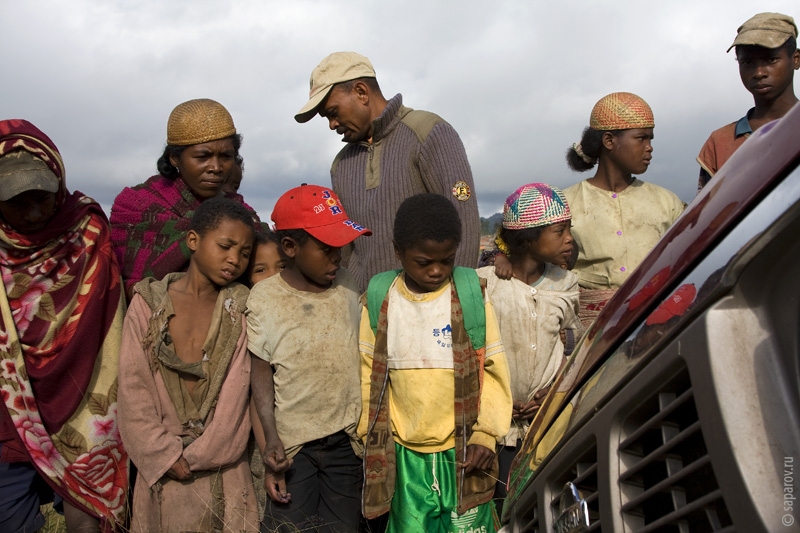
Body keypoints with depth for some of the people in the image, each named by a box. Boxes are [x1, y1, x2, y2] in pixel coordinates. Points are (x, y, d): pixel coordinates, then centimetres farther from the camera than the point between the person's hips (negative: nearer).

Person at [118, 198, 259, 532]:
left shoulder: (241, 307, 0)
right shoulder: (149, 302, -1)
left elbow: (237, 391, -4)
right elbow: (133, 389, -3)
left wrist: (196, 456, -8)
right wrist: (166, 455, -8)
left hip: (224, 465, 1)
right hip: (162, 468, 0)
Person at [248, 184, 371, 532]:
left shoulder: (347, 287, -2)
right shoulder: (264, 297, -10)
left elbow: (363, 357, 7)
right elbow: (262, 374, -5)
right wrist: (270, 438, -13)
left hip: (347, 439, 3)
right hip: (291, 442, -2)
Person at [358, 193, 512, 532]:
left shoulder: (472, 297, -6)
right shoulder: (379, 300, -3)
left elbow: (494, 370, -3)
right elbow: (368, 374, 3)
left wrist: (486, 435, -7)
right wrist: (370, 438, 4)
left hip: (464, 450, -1)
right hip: (403, 453, 1)